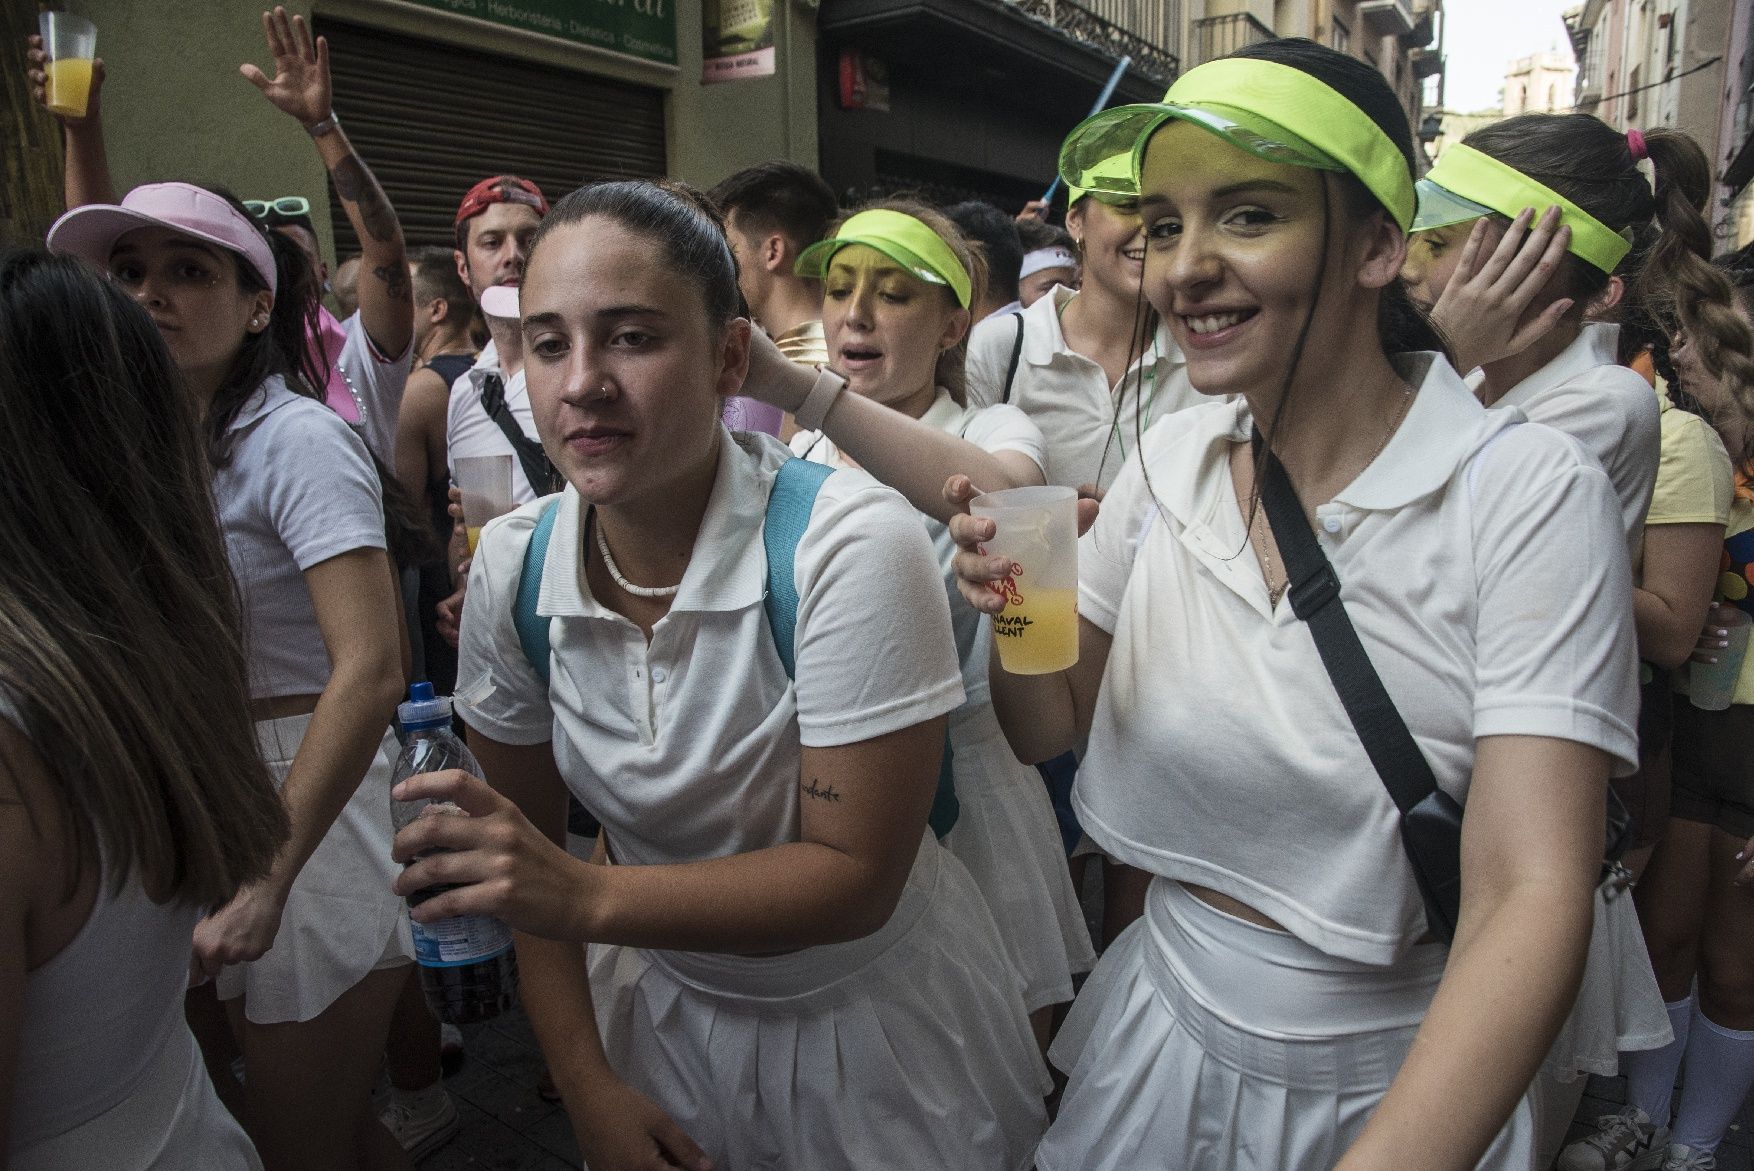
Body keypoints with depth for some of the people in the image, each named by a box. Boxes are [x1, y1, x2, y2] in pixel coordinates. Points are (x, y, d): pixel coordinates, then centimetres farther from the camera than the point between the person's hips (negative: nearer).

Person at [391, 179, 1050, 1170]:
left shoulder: (852, 546, -28)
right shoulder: (512, 566, -13)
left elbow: (856, 877, -26)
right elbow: (529, 846, -2)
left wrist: (592, 897, -35)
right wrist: (586, 1082, -4)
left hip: (874, 1023, -3)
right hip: (664, 1012, 4)